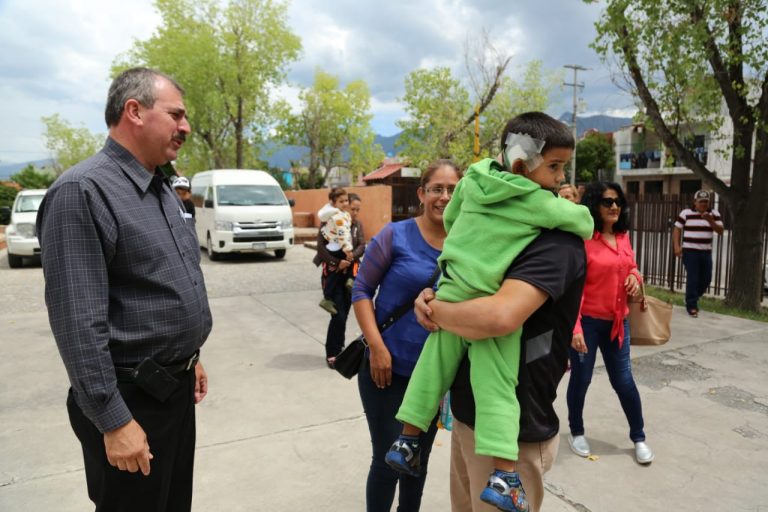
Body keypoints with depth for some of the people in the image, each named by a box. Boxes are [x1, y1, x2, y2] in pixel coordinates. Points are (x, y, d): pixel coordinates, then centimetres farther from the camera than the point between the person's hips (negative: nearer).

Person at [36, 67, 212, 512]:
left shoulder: (164, 189, 9)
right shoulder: (82, 191, -19)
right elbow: (78, 321, -23)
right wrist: (113, 421, -21)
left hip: (176, 386, 8)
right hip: (131, 398, -8)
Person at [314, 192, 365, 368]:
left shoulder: (358, 224, 7)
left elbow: (362, 246, -1)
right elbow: (321, 246, -13)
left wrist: (351, 257, -19)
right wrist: (337, 262, -22)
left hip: (351, 273, 4)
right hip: (332, 273, -4)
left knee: (344, 314, 11)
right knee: (339, 316, -8)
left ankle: (338, 347, 26)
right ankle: (332, 353, 4)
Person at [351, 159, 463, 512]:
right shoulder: (396, 235, -11)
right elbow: (361, 290, -8)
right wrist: (376, 345, -17)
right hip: (389, 367, -4)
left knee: (420, 457, 21)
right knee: (388, 460, 5)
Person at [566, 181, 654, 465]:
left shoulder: (623, 237, 5)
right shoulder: (582, 240, -16)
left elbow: (631, 267, 23)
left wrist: (635, 277, -2)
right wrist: (575, 328, -23)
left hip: (618, 321, 6)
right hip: (588, 321, -5)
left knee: (623, 380, 13)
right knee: (581, 379, 9)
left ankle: (638, 438, 31)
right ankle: (576, 432, 31)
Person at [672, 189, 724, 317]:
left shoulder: (714, 214, 6)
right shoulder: (686, 213, -2)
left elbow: (720, 231, -2)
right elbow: (677, 229, 0)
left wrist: (710, 220, -20)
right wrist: (676, 246, -10)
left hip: (706, 252, 4)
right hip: (690, 251, -4)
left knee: (706, 279, 9)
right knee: (692, 278, -7)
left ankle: (692, 300, 31)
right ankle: (691, 305, 2)